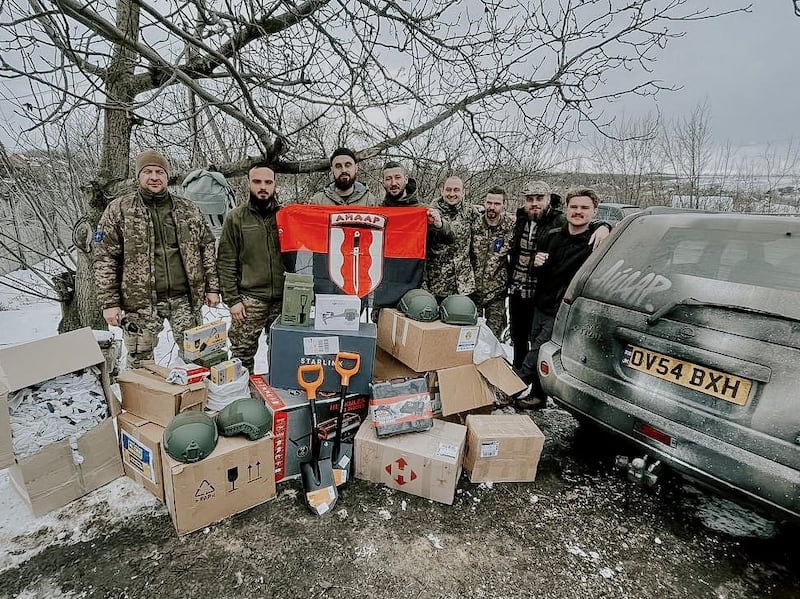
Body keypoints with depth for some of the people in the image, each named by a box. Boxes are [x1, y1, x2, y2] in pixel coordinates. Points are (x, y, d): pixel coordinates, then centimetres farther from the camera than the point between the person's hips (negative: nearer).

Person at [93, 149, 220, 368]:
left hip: (185, 298, 2)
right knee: (140, 363, 7)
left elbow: (207, 249, 11)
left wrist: (212, 287, 6)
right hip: (140, 301, -2)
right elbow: (105, 259, -1)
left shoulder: (189, 209, 9)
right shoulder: (118, 210, 1)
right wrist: (109, 302, -6)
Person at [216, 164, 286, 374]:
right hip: (249, 299, -2)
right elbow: (226, 262, 0)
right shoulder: (236, 218, 3)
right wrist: (232, 299, -6)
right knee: (242, 354, 1)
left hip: (283, 299, 2)